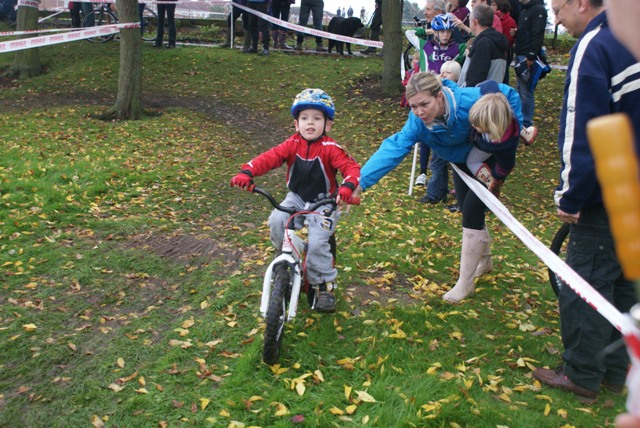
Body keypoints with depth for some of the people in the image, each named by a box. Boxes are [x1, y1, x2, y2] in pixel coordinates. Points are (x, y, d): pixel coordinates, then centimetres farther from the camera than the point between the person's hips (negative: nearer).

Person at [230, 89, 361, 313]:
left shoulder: (330, 149, -16)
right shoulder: (292, 144, -7)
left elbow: (351, 167, -26)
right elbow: (269, 158, -19)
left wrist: (347, 186, -48)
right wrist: (246, 172, -35)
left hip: (323, 202, -3)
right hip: (296, 198, 4)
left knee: (317, 243, -21)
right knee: (276, 221, -23)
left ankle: (325, 286, 1)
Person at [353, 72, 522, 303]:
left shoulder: (469, 100, -39)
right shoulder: (417, 123, -29)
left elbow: (508, 93, -22)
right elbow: (393, 148, -40)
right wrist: (360, 182, -50)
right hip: (463, 160, 5)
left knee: (472, 210, -12)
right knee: (467, 208, 13)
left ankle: (465, 283, 1)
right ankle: (485, 260, 42)